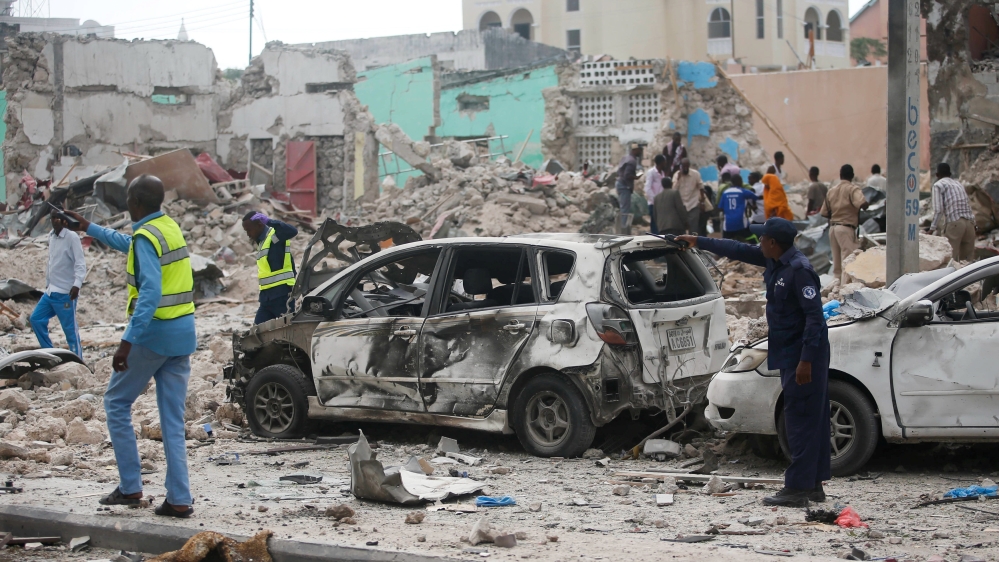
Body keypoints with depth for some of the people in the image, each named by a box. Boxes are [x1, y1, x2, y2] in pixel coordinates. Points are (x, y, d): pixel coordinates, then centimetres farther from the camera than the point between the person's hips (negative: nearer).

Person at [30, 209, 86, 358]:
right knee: (36, 319, 11)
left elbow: (80, 263, -18)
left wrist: (77, 284, -29)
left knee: (70, 329, -5)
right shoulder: (51, 236, 12)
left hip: (65, 293, -9)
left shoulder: (72, 237, -12)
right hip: (50, 291, 9)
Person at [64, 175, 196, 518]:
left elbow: (150, 292, -27)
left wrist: (128, 342, -31)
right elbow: (128, 244, 33)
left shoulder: (146, 236, -14)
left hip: (154, 332, -8)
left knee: (116, 403, 9)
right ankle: (179, 499, 4)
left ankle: (130, 487, 7)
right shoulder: (170, 228, 12)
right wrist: (88, 228, 43)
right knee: (173, 419, 7)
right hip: (183, 332, 8)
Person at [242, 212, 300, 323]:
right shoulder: (262, 241, 19)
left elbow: (292, 231, -28)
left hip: (282, 294, -9)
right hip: (267, 296, 9)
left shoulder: (274, 235, -8)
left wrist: (269, 221, -23)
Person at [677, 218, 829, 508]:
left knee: (801, 421, -8)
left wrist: (806, 359, -25)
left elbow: (814, 316, -23)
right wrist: (699, 242, 31)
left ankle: (797, 488, -7)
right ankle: (813, 485, 17)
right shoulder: (775, 261, 9)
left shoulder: (799, 270, -20)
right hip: (790, 353, 10)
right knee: (810, 420, 12)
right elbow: (739, 250, 24)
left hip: (803, 354, -10)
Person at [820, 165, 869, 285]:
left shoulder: (831, 190, 12)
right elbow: (863, 203, -25)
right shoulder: (852, 189, -8)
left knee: (837, 265, 12)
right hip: (847, 228, -7)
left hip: (833, 227, 7)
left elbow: (824, 213, 12)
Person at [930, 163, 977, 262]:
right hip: (970, 222, 6)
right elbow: (967, 205, 21)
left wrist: (932, 228, -4)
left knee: (952, 258, -5)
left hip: (954, 223, -6)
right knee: (968, 259, 10)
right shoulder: (958, 184, 26)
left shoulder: (938, 185, 5)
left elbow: (938, 210, -6)